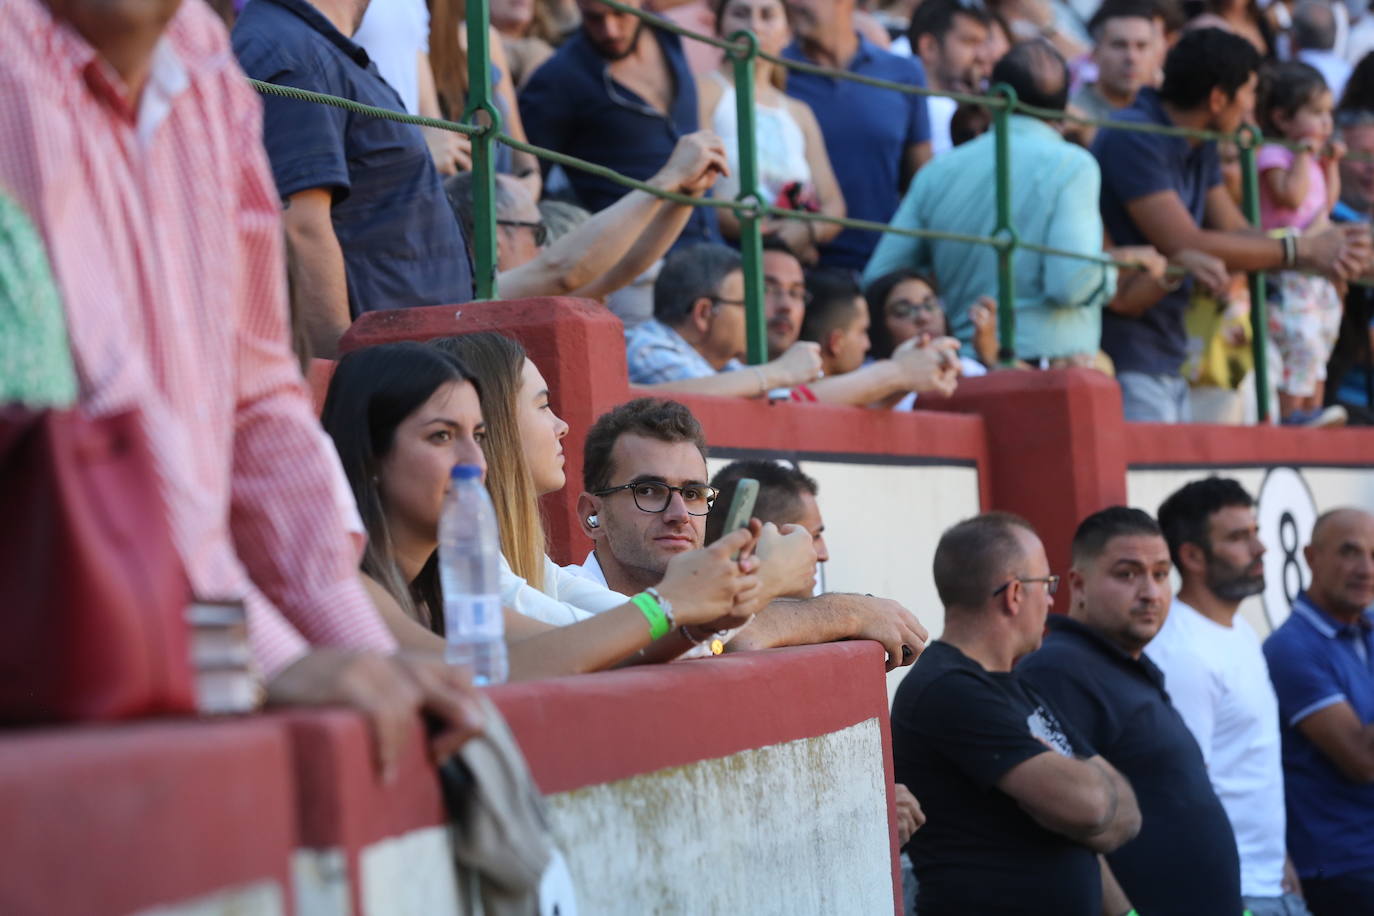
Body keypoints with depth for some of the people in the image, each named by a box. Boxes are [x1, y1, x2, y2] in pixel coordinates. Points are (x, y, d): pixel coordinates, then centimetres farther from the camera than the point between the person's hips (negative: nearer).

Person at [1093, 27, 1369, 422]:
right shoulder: (1133, 139, -17)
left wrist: (1322, 254, -9)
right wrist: (1300, 251, -16)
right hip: (1127, 361, -9)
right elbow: (1184, 245, -22)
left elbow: (1237, 232, 9)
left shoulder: (1200, 149, 13)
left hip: (1169, 359, 9)